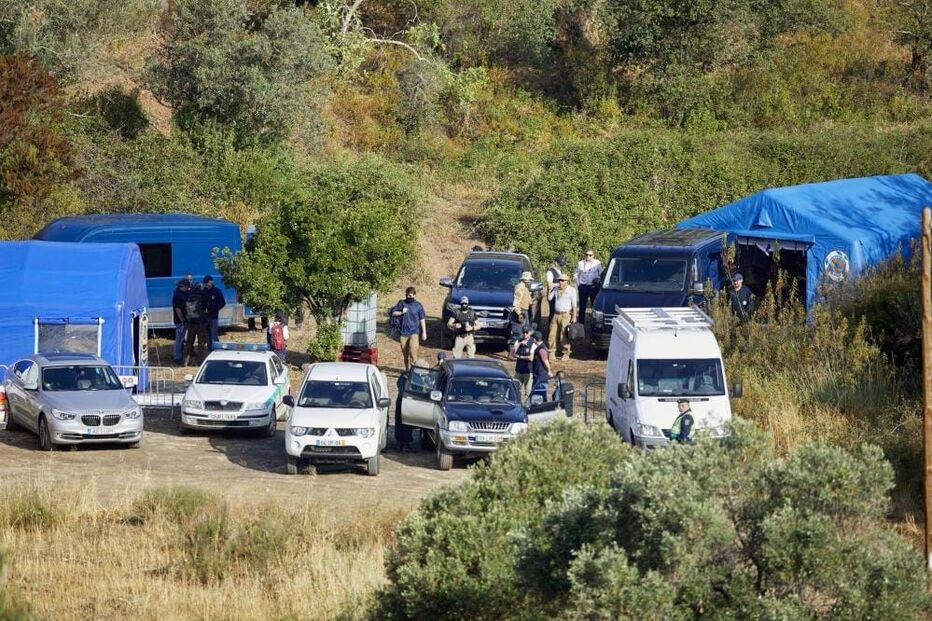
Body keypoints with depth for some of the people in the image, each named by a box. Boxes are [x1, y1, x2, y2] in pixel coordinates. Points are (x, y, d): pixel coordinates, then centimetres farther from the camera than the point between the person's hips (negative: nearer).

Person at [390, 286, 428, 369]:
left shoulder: (418, 305, 3)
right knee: (405, 352, 7)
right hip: (403, 332, 2)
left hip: (414, 332, -2)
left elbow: (422, 319, 8)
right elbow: (393, 313, 6)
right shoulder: (402, 303, 5)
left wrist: (424, 332, 6)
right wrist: (401, 312, -12)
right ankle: (408, 369, 18)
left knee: (413, 350, -18)